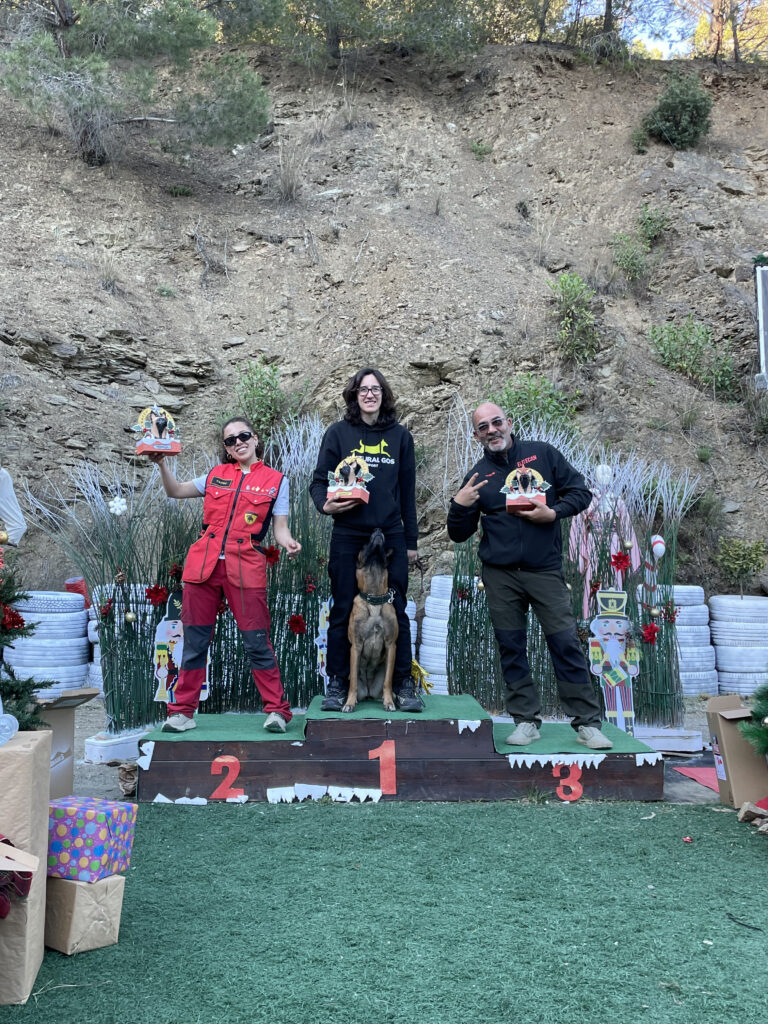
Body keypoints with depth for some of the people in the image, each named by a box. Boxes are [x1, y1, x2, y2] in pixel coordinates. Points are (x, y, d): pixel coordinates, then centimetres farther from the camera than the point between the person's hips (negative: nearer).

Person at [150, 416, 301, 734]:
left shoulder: (275, 480, 8)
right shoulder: (216, 475, 16)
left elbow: (280, 528, 4)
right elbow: (175, 491, 20)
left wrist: (289, 543, -18)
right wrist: (161, 464, 5)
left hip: (245, 567, -3)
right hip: (203, 564, 3)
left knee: (256, 641, -3)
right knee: (195, 640, 7)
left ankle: (276, 710, 8)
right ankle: (182, 711, 19)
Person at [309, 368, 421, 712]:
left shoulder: (400, 436, 9)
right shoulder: (338, 433, 5)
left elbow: (407, 492, 12)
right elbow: (319, 480, 5)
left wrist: (411, 540, 11)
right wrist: (325, 504, -17)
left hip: (391, 536, 1)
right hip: (347, 536, -1)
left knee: (396, 610, 4)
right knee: (342, 610, 4)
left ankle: (404, 684, 14)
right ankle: (337, 683, 16)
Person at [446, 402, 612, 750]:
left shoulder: (542, 453, 4)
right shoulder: (478, 475, 7)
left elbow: (580, 492, 7)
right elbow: (459, 534, 7)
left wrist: (553, 513, -11)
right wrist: (459, 505, -13)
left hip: (545, 570, -2)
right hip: (500, 575, 2)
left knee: (566, 644, -2)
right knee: (511, 649, 6)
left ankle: (587, 723, 8)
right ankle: (526, 720, 18)